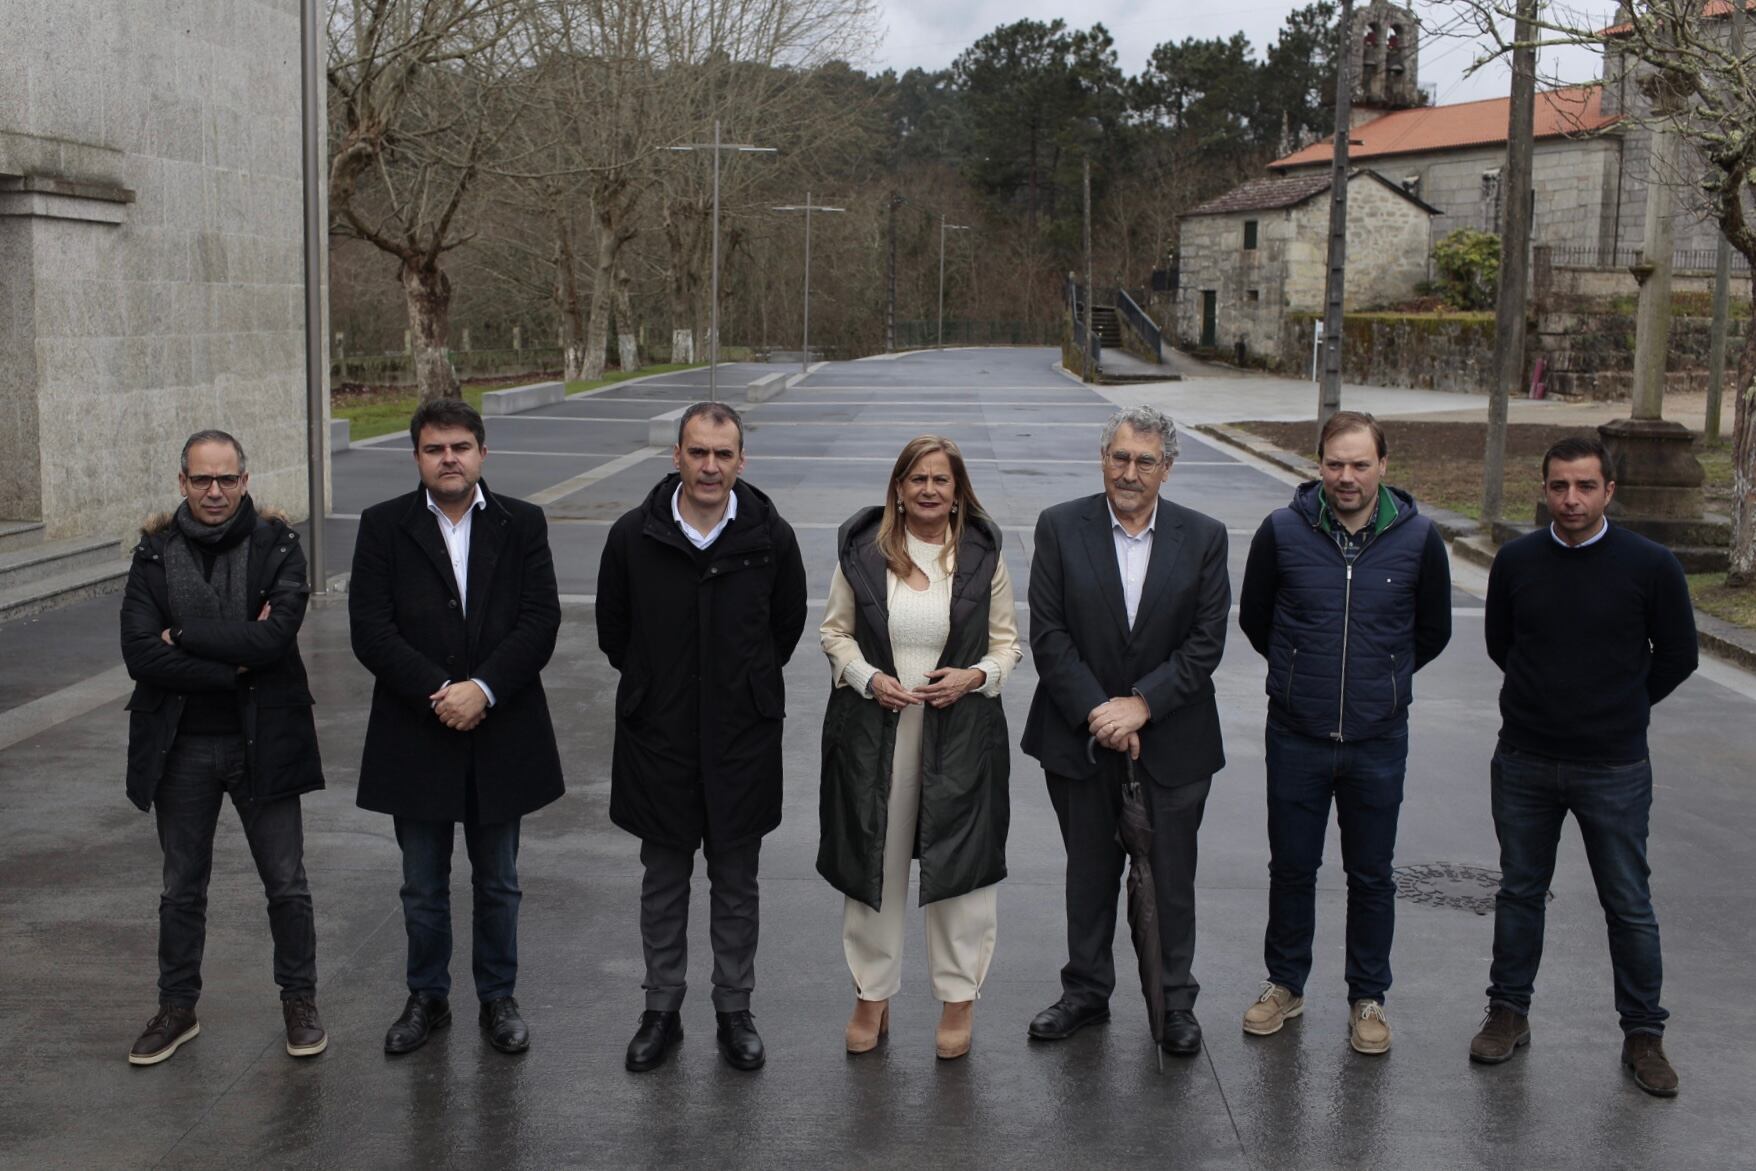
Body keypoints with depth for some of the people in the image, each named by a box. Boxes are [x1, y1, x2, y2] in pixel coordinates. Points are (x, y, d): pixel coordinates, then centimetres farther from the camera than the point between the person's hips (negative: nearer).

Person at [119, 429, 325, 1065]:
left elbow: (275, 635, -20)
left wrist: (185, 638, -16)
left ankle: (300, 1002, 24)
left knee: (286, 885, 7)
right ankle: (177, 1008, 31)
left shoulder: (277, 545, -6)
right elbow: (139, 653, -13)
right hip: (181, 746, 2)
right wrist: (234, 663, -18)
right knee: (182, 888, 15)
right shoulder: (154, 553, -2)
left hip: (262, 742, -2)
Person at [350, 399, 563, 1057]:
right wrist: (436, 693, -17)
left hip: (502, 733, 1)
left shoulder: (522, 524, 2)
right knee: (423, 887, 12)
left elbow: (541, 621, -6)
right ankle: (427, 998, 28)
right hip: (416, 737, 0)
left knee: (498, 884, 12)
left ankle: (498, 998, 27)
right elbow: (370, 630, -8)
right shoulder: (384, 527, 0)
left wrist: (482, 689, -17)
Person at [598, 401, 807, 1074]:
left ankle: (735, 1011, 25)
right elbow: (612, 627, 9)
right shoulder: (634, 536, -7)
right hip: (658, 739, 0)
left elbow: (788, 622, 10)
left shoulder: (771, 537, -7)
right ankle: (662, 1010, 26)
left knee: (736, 882, 11)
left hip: (743, 738, 0)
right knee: (663, 879, 12)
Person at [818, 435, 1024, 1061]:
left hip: (960, 733, -1)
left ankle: (959, 997, 21)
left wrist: (975, 676, -11)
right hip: (872, 730, 1)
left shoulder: (983, 554, 1)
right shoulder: (861, 549, 1)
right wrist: (869, 678, -10)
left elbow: (1006, 641, 8)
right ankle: (872, 993, 25)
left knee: (958, 864, 4)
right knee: (872, 862, 9)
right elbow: (836, 632, 7)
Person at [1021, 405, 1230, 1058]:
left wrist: (1141, 704, -15)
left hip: (1172, 742, 0)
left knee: (1172, 877, 9)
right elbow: (1047, 635, -7)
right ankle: (1086, 992, 30)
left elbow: (1206, 642, -5)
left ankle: (1175, 1001, 26)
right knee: (1089, 871, 14)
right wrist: (1097, 711, -14)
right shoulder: (1060, 528, -3)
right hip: (1080, 736, 0)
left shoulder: (1203, 538, -2)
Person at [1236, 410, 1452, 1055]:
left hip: (1378, 741, 0)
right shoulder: (1282, 531, -8)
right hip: (1296, 736, 0)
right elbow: (1254, 618, 9)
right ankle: (1285, 984, 29)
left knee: (1371, 876, 10)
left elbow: (1432, 632, 10)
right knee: (1291, 868, 11)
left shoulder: (1418, 539, -7)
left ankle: (1367, 998, 26)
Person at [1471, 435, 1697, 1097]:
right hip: (1524, 763, 2)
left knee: (1629, 905, 5)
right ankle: (1508, 1013, 28)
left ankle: (1643, 1034, 19)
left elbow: (1676, 658, 3)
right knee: (1520, 893, 14)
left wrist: (1619, 710, 10)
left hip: (1614, 769, -2)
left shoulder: (1650, 566, -9)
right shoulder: (1516, 561, -2)